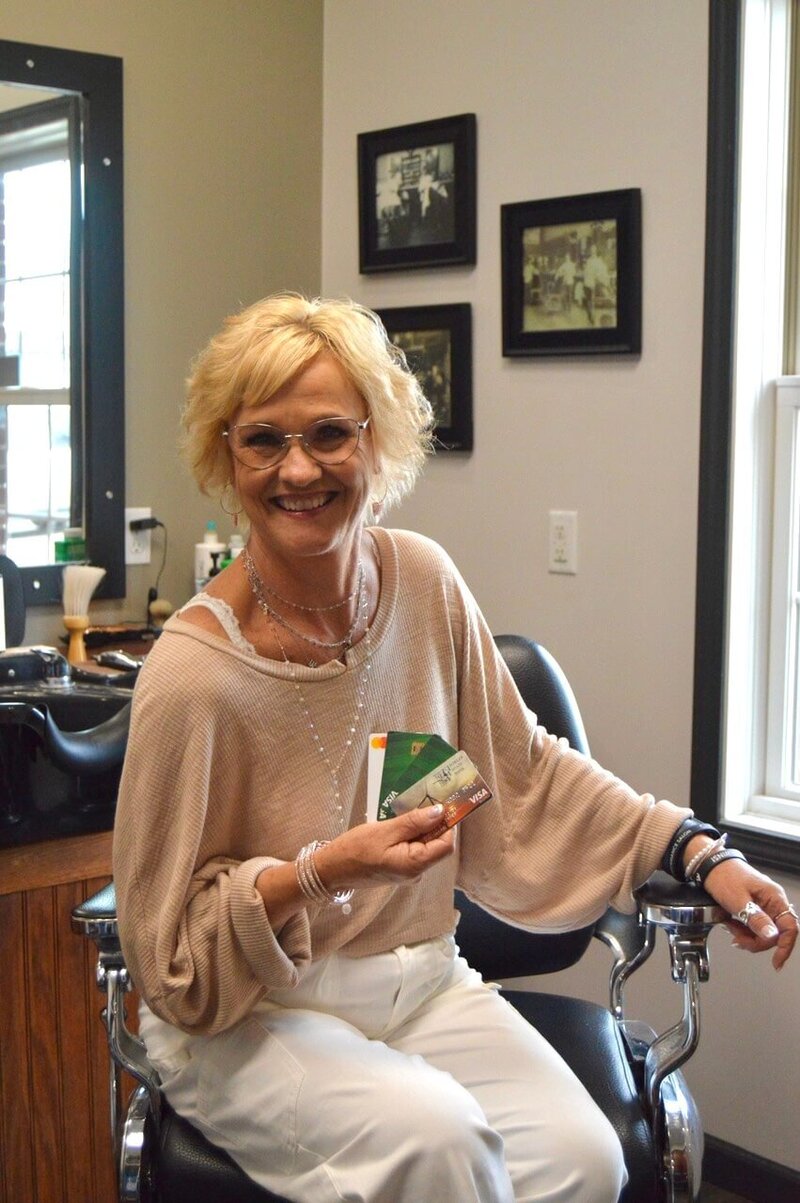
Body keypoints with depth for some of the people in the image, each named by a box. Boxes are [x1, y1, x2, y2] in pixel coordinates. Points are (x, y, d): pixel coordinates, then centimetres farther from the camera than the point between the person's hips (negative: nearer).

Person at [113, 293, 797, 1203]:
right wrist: (323, 872, -27)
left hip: (421, 982, 5)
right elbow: (171, 948, -11)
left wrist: (697, 852, 3)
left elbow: (523, 767, 9)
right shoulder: (193, 674, -19)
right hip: (243, 1022, -4)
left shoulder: (424, 582, -2)